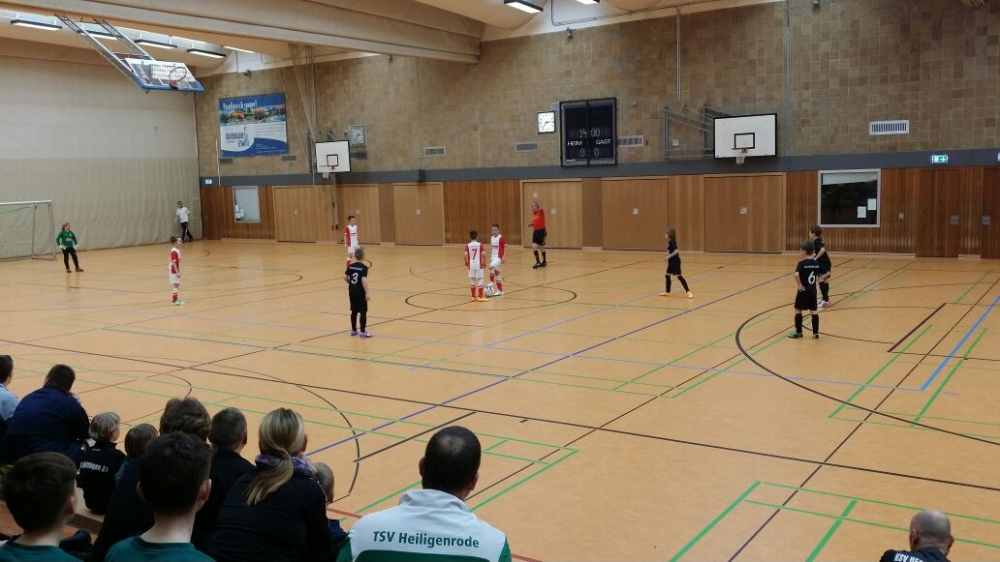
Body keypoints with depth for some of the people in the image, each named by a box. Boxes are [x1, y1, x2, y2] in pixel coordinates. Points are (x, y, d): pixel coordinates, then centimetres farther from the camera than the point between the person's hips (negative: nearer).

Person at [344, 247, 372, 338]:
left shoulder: (351, 266, 4)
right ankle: (363, 331, 1)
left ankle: (353, 330, 23)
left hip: (352, 291, 6)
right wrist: (367, 293, -23)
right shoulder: (364, 267, -15)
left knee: (354, 311, 16)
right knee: (363, 312, 1)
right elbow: (364, 280, -24)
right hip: (360, 292, -6)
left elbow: (345, 277, 4)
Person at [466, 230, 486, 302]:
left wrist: (466, 263, 7)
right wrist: (484, 263, 3)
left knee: (472, 281, 10)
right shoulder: (480, 245, -4)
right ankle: (480, 297, 4)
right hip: (479, 264, -2)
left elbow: (466, 255, -9)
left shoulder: (468, 245, -1)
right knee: (480, 281, 3)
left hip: (471, 265, 2)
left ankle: (473, 297, 16)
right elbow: (483, 255, -10)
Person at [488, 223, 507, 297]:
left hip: (499, 257, -8)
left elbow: (505, 247, -10)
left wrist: (503, 257, -16)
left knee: (491, 267, -30)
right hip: (493, 257, 8)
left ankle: (491, 282, -13)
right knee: (496, 273, 9)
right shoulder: (491, 238, 9)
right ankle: (500, 291, 16)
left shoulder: (501, 238, -12)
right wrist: (490, 257, 16)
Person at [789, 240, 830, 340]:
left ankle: (798, 332, 14)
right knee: (813, 312, 11)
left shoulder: (802, 263, -15)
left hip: (804, 291, -6)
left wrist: (799, 285, -21)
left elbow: (796, 274, -32)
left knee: (798, 311, 8)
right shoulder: (817, 263, 3)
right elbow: (827, 274, 8)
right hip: (813, 291, 6)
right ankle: (816, 333, 13)